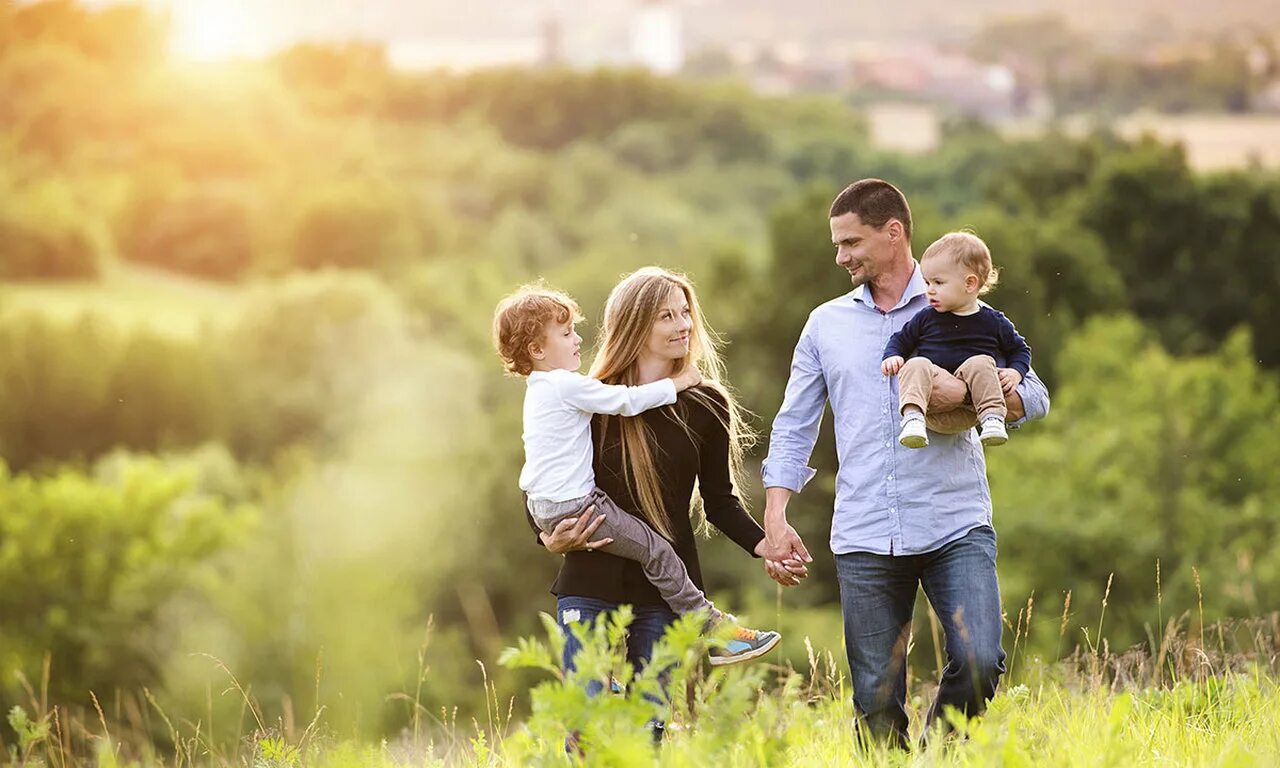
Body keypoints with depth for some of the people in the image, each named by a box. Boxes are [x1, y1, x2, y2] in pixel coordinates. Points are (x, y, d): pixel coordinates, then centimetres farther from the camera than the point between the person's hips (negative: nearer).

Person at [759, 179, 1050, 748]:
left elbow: (1033, 397, 4)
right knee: (876, 701, 0)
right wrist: (775, 517, 4)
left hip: (955, 528, -2)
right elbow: (794, 426, 16)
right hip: (864, 539, 2)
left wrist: (966, 394, -16)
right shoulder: (826, 324, 15)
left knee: (979, 662, -17)